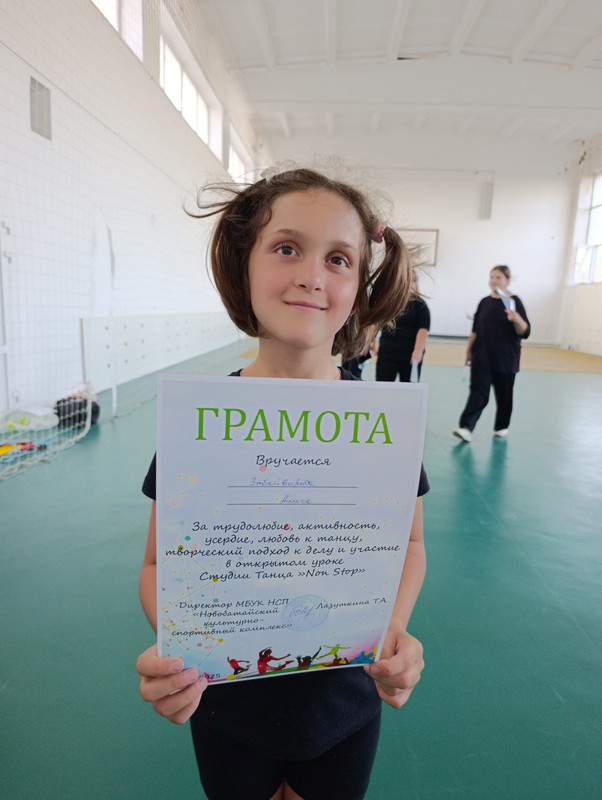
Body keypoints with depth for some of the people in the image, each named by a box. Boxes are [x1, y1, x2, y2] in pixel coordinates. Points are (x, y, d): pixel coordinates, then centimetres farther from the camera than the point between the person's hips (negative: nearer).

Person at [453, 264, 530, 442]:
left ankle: (502, 426, 29)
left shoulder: (514, 302, -4)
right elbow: (475, 330, 14)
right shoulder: (484, 302, 8)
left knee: (504, 395, 11)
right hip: (481, 357, 2)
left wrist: (517, 319, -28)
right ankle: (466, 428, -15)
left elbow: (525, 333, -10)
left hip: (506, 360, -2)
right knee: (478, 393, -7)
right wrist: (469, 350, 12)